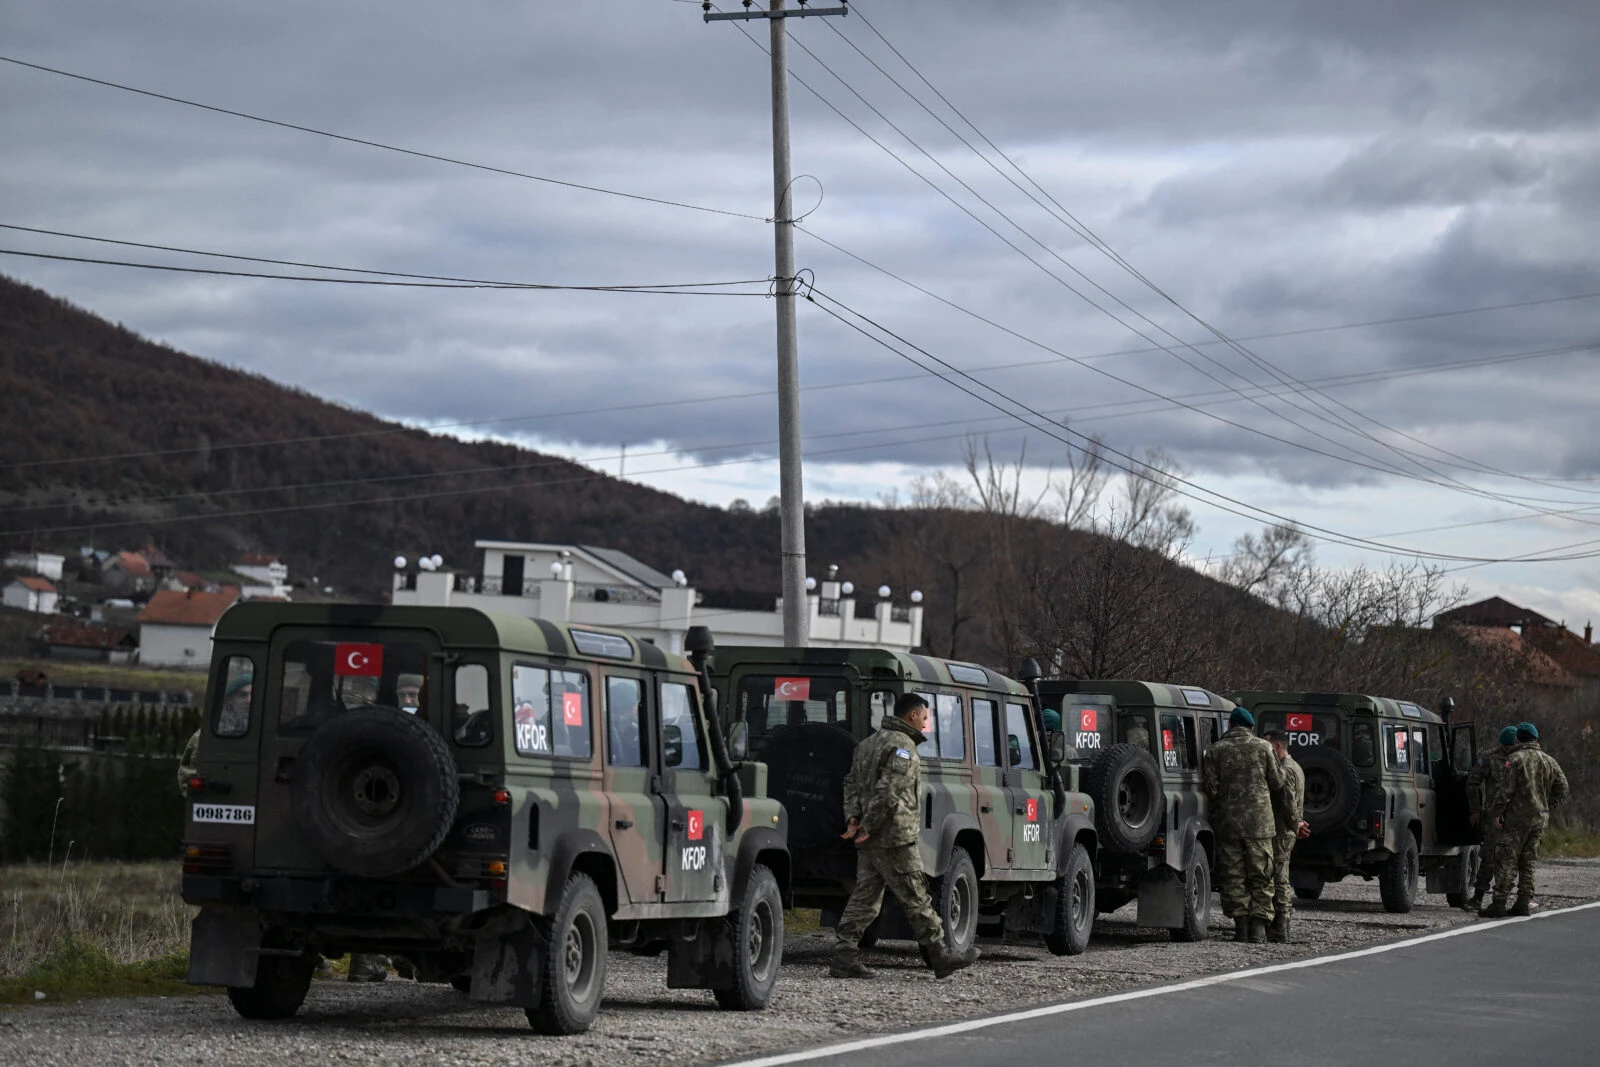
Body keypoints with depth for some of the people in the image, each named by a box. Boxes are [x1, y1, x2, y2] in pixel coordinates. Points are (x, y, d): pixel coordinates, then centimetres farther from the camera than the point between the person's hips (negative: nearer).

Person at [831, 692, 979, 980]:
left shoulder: (868, 744, 20)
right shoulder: (902, 746, -13)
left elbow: (852, 784, 18)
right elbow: (887, 792, -22)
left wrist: (853, 818, 5)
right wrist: (868, 827, -18)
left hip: (871, 840, 9)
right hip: (894, 838, -9)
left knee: (865, 898, 8)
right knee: (916, 900, -2)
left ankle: (844, 957, 2)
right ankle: (940, 957, 4)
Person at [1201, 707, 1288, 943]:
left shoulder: (1216, 750, 0)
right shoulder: (1263, 748, 1)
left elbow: (1210, 789, -4)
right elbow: (1277, 782, 5)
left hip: (1227, 821, 0)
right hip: (1259, 820, 0)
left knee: (1233, 875, 6)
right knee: (1260, 875, 5)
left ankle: (1241, 924, 1)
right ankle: (1259, 925, -2)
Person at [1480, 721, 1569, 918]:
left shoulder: (1515, 759, -8)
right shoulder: (1549, 761, 11)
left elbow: (1505, 789, -13)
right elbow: (1562, 789, 13)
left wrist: (1495, 813, -8)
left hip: (1517, 818, -6)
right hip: (1540, 819, 6)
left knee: (1506, 861, -6)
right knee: (1527, 862, 14)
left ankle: (1499, 903, -11)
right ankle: (1524, 902, 11)